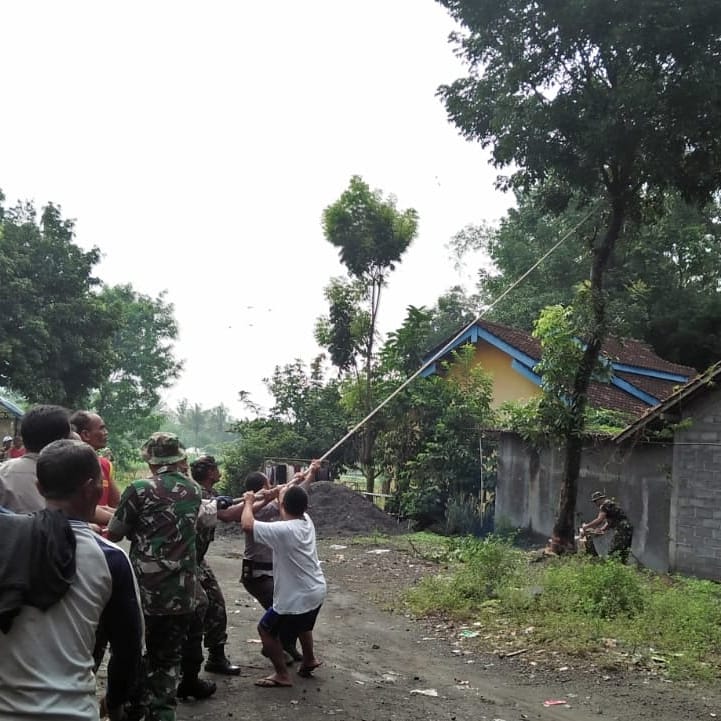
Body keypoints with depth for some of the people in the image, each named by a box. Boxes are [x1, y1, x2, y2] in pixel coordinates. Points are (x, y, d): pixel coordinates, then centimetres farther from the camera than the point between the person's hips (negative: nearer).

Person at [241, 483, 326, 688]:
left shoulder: (282, 530, -25)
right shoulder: (307, 521, -2)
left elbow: (247, 525, -26)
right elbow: (292, 512, 22)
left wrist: (249, 502, -11)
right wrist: (283, 492, 31)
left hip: (296, 598, -8)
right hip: (317, 592, 8)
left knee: (266, 629, 10)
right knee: (303, 625, 35)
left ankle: (282, 675, 12)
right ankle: (309, 660, 47)